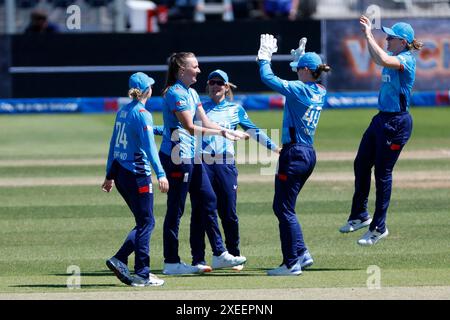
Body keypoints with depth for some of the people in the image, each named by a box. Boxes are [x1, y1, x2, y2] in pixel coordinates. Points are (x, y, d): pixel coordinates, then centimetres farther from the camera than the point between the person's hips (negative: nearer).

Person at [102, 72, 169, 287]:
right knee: (146, 223, -2)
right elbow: (149, 147, -20)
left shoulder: (122, 112, 13)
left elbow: (113, 144, 17)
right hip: (137, 173, -8)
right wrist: (160, 174, -26)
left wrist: (110, 175, 22)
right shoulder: (142, 114, -11)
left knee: (145, 222, 14)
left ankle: (119, 260, 3)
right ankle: (141, 275, -4)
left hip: (119, 171, 8)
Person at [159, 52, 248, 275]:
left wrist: (231, 132, 4)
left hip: (192, 156, 10)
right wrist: (221, 133, -21)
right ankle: (171, 263, 0)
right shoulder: (175, 94, -16)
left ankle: (219, 253, 17)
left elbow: (205, 123, 14)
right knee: (176, 209, -5)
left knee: (207, 201, 11)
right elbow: (191, 128, -22)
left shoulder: (191, 93, 15)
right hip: (177, 156, -10)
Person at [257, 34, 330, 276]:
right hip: (309, 155, 9)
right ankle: (301, 253, 16)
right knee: (282, 207, 18)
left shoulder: (298, 89, -15)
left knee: (284, 209, -2)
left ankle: (292, 263, -2)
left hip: (294, 154, -9)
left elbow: (267, 78, -13)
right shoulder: (320, 92, 8)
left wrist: (265, 58, 3)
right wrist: (299, 56, 32)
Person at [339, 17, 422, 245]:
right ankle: (360, 216, 27)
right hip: (381, 118, 10)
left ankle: (379, 228, 6)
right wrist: (368, 32, 20)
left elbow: (383, 60, -37)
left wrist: (369, 34, -27)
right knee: (361, 164, 14)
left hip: (397, 122, -10)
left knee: (382, 173, -3)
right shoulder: (394, 58, 10)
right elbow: (377, 58, 31)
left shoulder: (406, 60, -17)